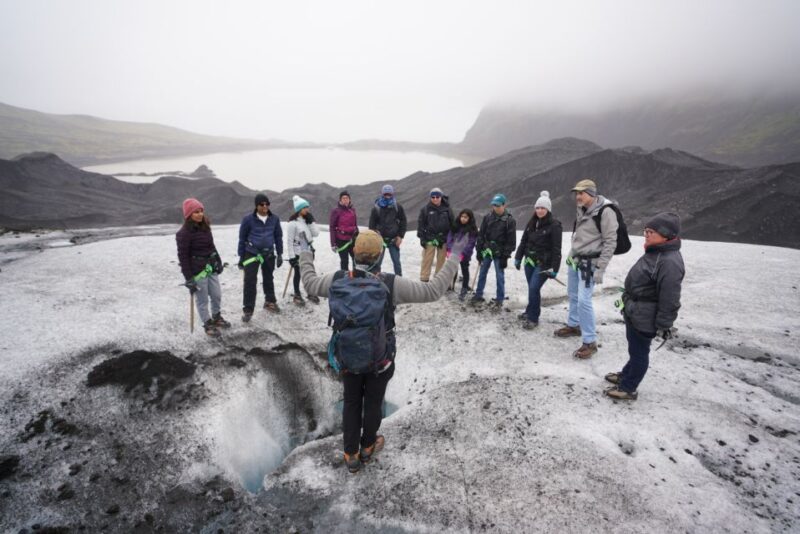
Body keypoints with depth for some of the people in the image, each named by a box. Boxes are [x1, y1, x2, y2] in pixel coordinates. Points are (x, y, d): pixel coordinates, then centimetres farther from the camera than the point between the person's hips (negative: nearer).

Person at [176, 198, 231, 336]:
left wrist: (218, 262, 16)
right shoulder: (184, 233, -17)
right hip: (197, 271, -7)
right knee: (202, 300, 5)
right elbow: (183, 256, -16)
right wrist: (188, 277, -17)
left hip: (211, 268, 7)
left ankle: (216, 317, 39)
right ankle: (208, 324, 22)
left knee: (217, 295, 16)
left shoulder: (205, 227, 6)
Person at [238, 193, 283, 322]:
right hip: (252, 253, -3)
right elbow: (242, 238, -1)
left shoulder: (275, 219, -2)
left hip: (269, 253, 3)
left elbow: (278, 237, 9)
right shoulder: (248, 219, -9)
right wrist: (241, 256, 1)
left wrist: (279, 254, 8)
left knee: (268, 278, 18)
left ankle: (270, 302, 35)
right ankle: (247, 310, 4)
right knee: (250, 281, -5)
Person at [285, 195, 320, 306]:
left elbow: (316, 233, -2)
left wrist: (311, 221, -11)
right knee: (298, 274, 7)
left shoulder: (308, 220, 5)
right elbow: (290, 241, -15)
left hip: (308, 251, 6)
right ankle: (297, 295, 21)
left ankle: (310, 293, 29)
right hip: (298, 253, -6)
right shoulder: (293, 222, -15)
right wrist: (291, 256, -16)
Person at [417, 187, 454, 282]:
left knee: (441, 260, 9)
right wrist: (422, 237, -6)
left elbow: (452, 224, 8)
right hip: (429, 238, -2)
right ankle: (424, 279, 4)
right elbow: (420, 223, -1)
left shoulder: (447, 209, 3)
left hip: (443, 238, 2)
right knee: (427, 260, -2)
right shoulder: (426, 209, -3)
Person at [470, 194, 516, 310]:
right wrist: (479, 250, 3)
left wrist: (505, 256, -12)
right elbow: (481, 235, 6)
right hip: (487, 250, 4)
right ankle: (478, 295, 24)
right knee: (482, 274, 12)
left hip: (499, 253, -4)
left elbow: (511, 240, -10)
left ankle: (499, 300, 12)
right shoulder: (488, 217, 2)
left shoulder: (509, 220, -10)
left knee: (500, 276, 2)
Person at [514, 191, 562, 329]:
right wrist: (518, 258, 12)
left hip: (543, 264, -6)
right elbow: (523, 241, 14)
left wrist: (554, 268, -16)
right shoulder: (531, 223, 7)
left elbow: (556, 249, -13)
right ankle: (530, 312, 30)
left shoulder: (554, 225, -11)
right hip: (529, 261, 6)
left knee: (534, 289, -12)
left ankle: (533, 318, 0)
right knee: (532, 289, 14)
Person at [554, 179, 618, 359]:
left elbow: (610, 242, -18)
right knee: (573, 295, 19)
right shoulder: (582, 210, 8)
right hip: (575, 260, 8)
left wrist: (600, 269, -20)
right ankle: (574, 325, 39)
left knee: (583, 300, -12)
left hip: (589, 263, -8)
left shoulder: (605, 212, -17)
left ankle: (590, 342, -2)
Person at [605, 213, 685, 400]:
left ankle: (628, 388, 19)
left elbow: (669, 299, -25)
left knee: (639, 351, 5)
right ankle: (626, 375, 42)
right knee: (634, 348, 24)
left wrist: (664, 325, -20)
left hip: (645, 319, -10)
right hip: (635, 313, 10)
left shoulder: (670, 262, -27)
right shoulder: (655, 253, 6)